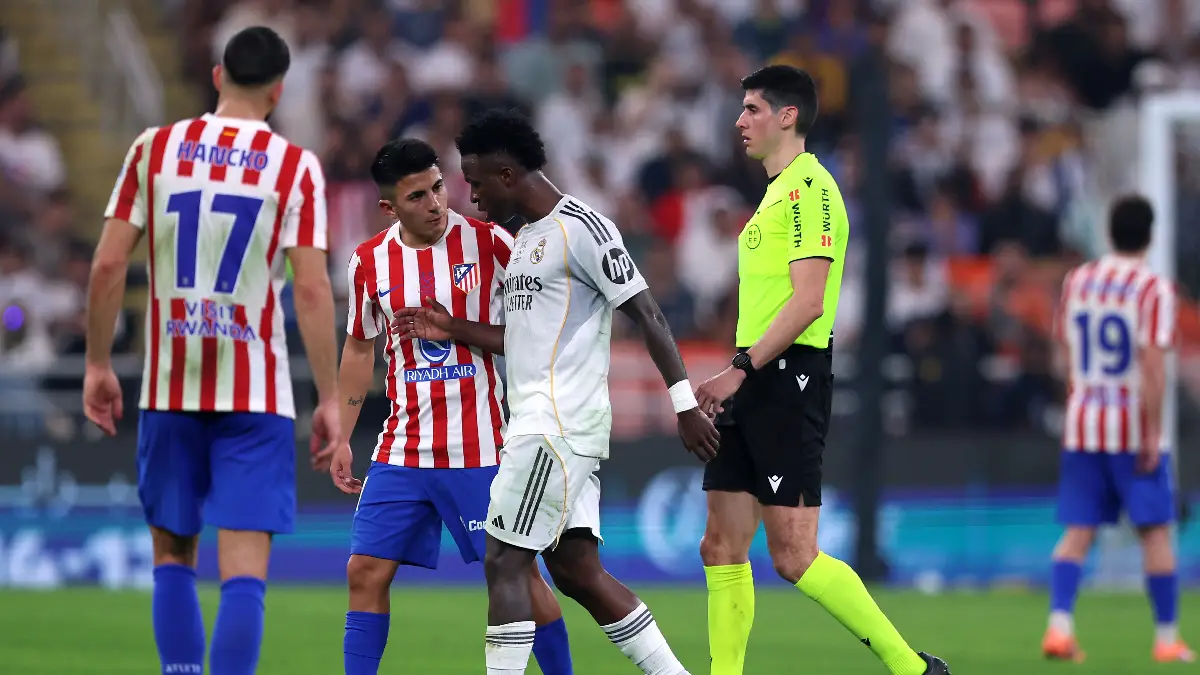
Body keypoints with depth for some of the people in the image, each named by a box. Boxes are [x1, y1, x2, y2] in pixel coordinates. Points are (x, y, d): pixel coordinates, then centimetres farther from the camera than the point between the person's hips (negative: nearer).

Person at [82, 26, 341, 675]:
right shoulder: (296, 166, -4)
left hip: (169, 388, 2)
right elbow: (312, 291, -9)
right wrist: (330, 399, -4)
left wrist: (98, 365, 9)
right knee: (244, 569, -5)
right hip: (256, 394, -2)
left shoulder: (154, 149, 2)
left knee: (172, 552, 17)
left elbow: (107, 267, -1)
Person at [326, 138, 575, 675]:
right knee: (366, 572, -2)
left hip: (481, 448, -3)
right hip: (401, 450, 3)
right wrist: (341, 438, 13)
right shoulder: (369, 261, 3)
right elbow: (359, 350, 15)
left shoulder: (489, 243, -7)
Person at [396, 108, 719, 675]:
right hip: (540, 421, 10)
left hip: (557, 423, -10)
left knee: (504, 562, -11)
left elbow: (646, 315, -13)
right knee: (577, 571, 9)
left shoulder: (582, 229, -11)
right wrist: (454, 330, 17)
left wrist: (686, 405, -16)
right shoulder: (526, 238, 18)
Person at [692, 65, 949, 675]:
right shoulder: (777, 192, 20)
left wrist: (739, 368, -20)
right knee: (721, 548, 6)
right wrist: (735, 381, 18)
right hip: (754, 386, 10)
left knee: (794, 555, -11)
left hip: (789, 379, -10)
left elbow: (808, 301, -19)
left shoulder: (808, 188, -11)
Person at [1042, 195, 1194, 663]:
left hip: (1081, 426, 4)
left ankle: (1059, 627, -12)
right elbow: (1153, 365, -16)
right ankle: (1166, 639, 8)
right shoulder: (1154, 290, -9)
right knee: (1155, 532, 4)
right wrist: (1153, 433, -14)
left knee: (1078, 532, 4)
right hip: (1134, 429, -4)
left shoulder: (1075, 282, 8)